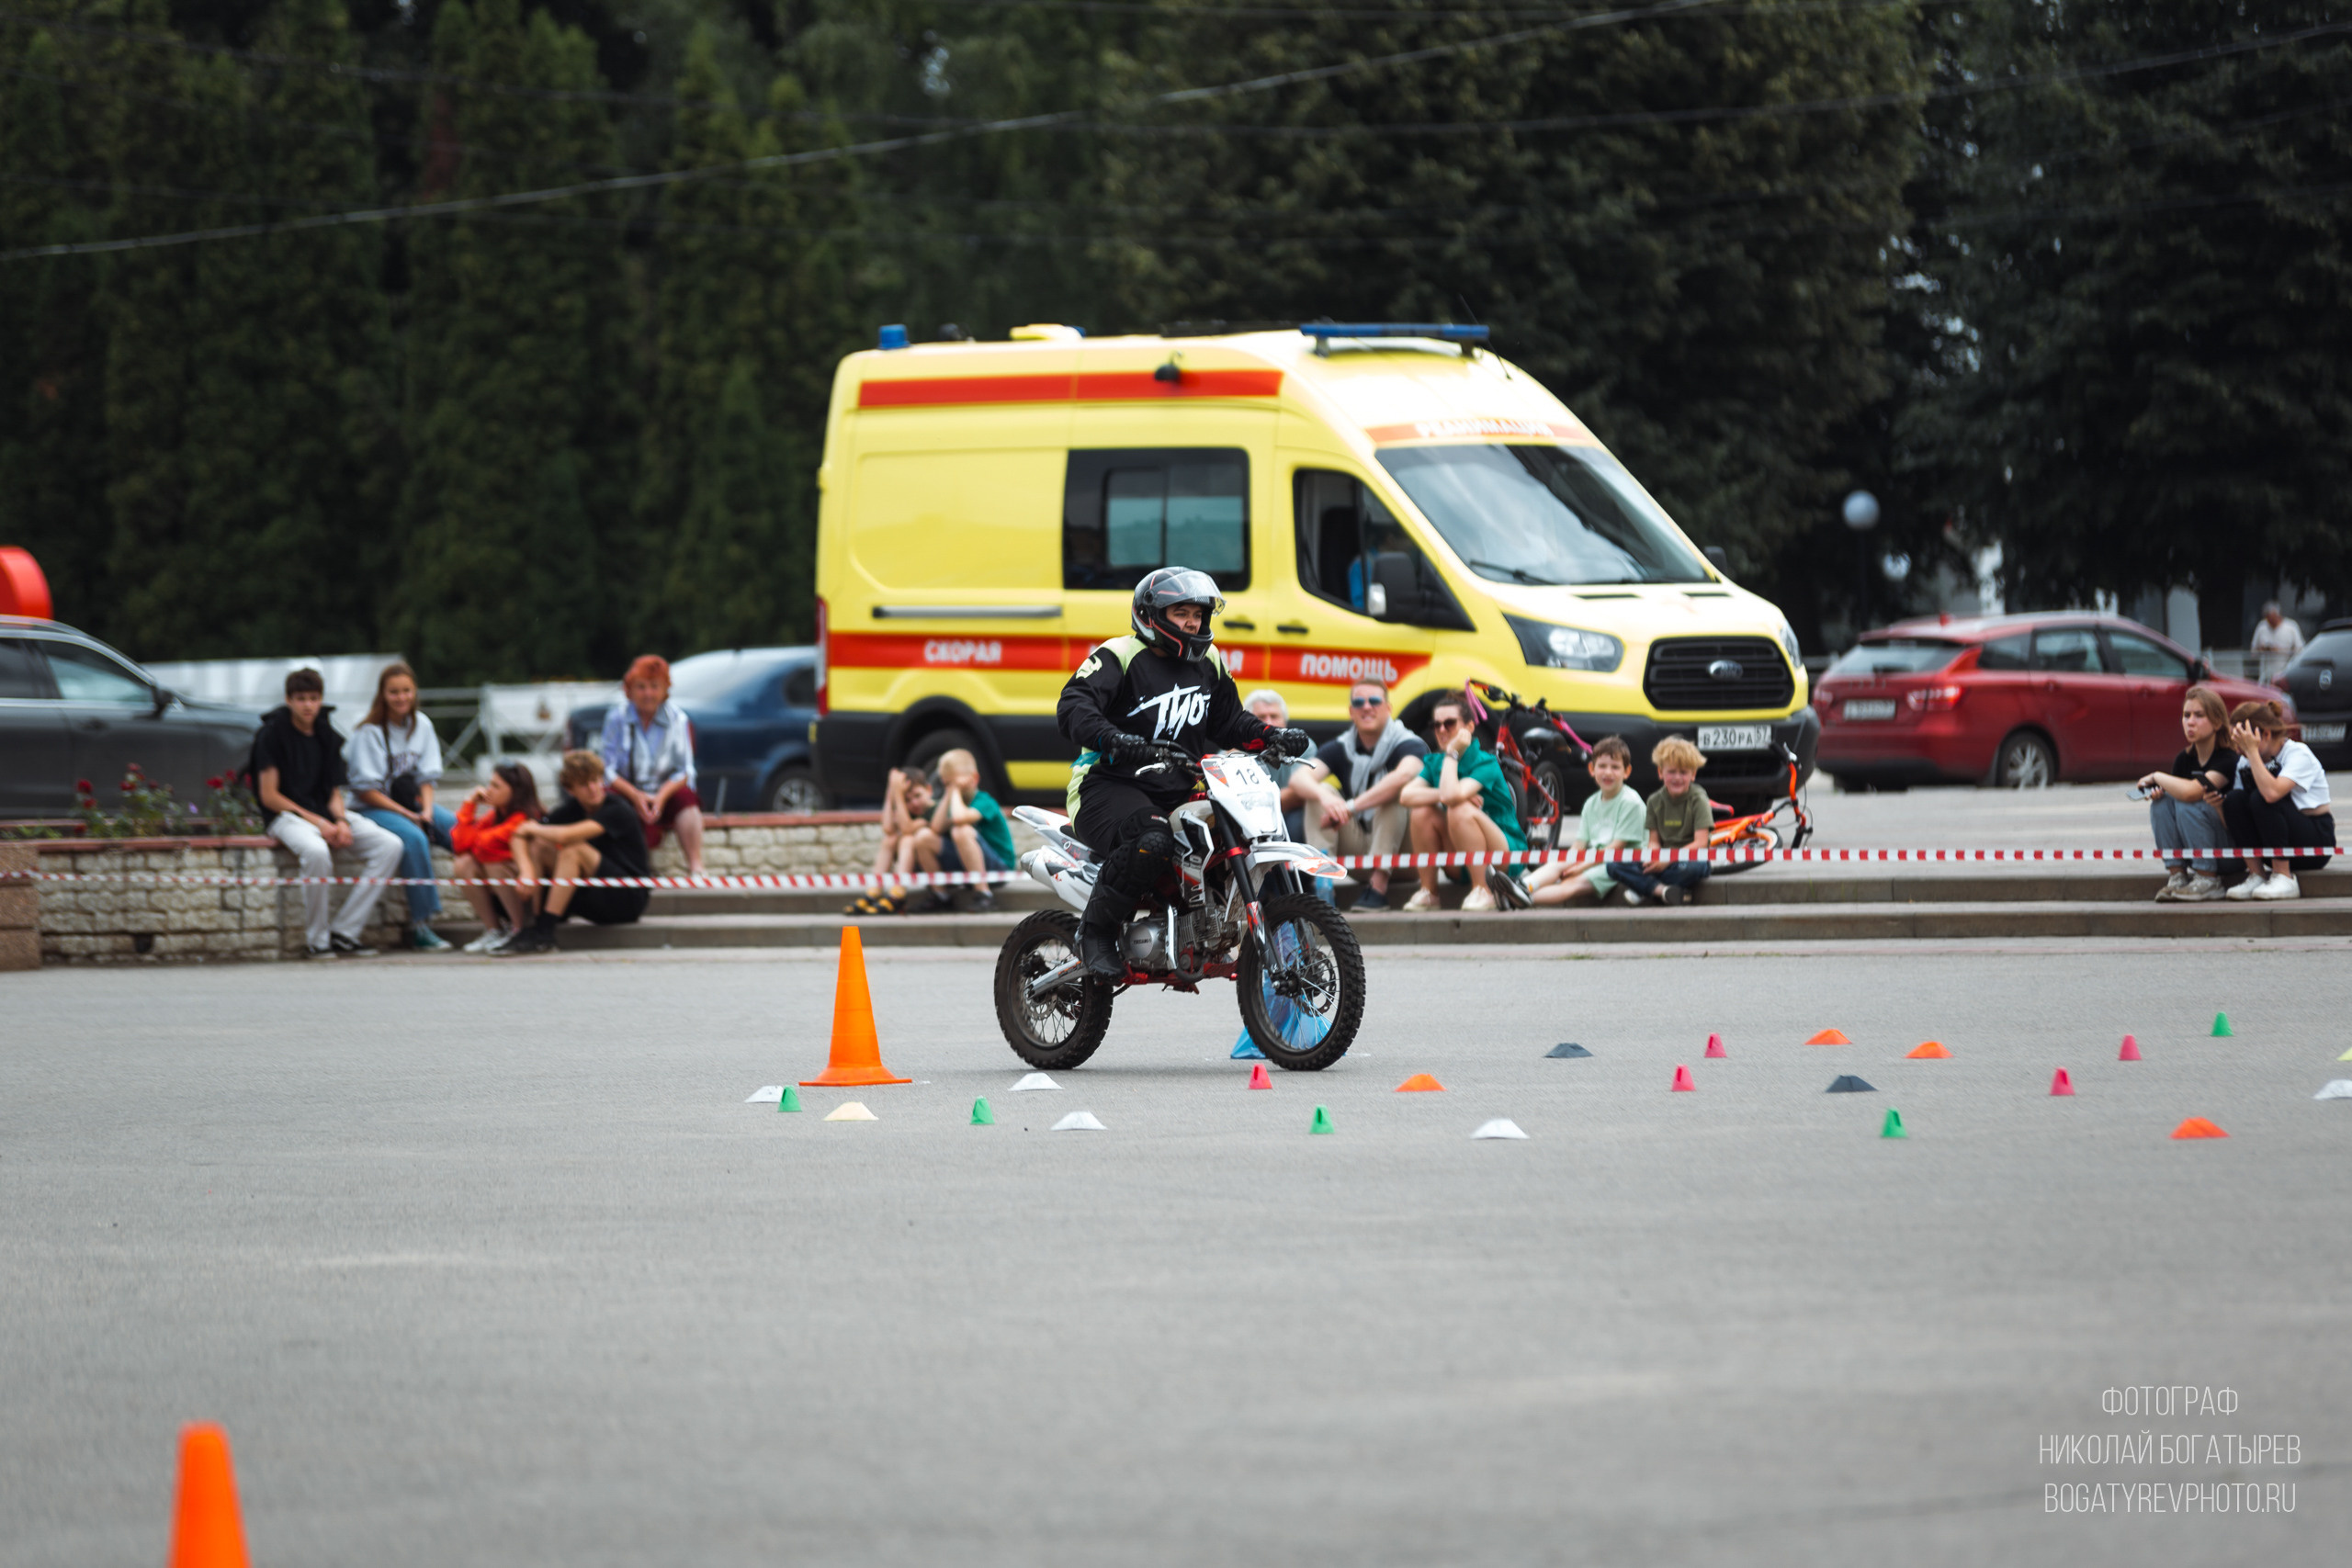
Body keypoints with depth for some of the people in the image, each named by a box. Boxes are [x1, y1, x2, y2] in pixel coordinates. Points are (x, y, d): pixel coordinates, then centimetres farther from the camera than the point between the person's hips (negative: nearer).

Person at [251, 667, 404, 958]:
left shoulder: (327, 737, 12)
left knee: (390, 846, -12)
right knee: (316, 851, -40)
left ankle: (343, 933, -14)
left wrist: (341, 822, -9)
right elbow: (269, 796, -10)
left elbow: (334, 792, 14)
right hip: (285, 816, -7)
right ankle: (316, 941, -23)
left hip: (323, 814, 7)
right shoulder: (273, 733, -7)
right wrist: (317, 823, -16)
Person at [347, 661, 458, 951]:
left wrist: (427, 811, -10)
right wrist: (407, 816, -15)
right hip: (376, 808, -5)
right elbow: (366, 790, -11)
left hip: (415, 805, 5)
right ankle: (420, 925, -34)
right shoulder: (369, 733, -7)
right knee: (414, 839, -36)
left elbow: (427, 776, 9)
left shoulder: (422, 726, 10)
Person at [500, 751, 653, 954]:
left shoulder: (618, 811, -17)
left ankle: (543, 932, -30)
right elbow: (519, 837, -4)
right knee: (536, 846, -6)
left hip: (630, 899, -7)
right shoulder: (571, 810, 2)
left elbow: (565, 836, -31)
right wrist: (526, 871, -23)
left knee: (573, 850, -28)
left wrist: (533, 829, -12)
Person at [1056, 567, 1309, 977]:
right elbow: (1074, 705, -21)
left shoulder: (1209, 663, 16)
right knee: (1152, 840, -38)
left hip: (1178, 789, 7)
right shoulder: (1118, 657, -7)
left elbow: (1230, 720, 27)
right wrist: (1112, 739, -41)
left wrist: (1271, 737, 6)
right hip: (1109, 786, -7)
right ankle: (1096, 930, -21)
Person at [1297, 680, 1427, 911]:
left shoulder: (1408, 743, -10)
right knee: (1321, 791, -13)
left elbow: (1405, 774, -35)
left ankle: (1378, 885, -35)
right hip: (1357, 848, 4)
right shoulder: (1339, 748, 5)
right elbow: (1300, 778, -12)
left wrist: (1350, 807, -39)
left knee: (1393, 793, -29)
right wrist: (1323, 795, -38)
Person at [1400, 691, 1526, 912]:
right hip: (1462, 868, 6)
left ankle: (1482, 892, -24)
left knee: (1461, 811, -31)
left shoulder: (1485, 763, -15)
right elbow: (1406, 795, -14)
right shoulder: (1434, 763, 4)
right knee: (1423, 811, -16)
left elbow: (1453, 796, -33)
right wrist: (1444, 795, -25)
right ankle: (1428, 892, -7)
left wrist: (1452, 754, -21)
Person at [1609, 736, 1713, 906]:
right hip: (1662, 861, 4)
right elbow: (1654, 841, 6)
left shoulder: (1698, 800, -5)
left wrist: (1668, 860, -22)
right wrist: (1653, 858, -19)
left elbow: (1700, 843, -13)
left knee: (1697, 867, -42)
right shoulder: (1655, 801, 8)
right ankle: (1662, 890, -33)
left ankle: (1644, 889, -25)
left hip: (1690, 858, -4)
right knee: (1614, 866, -18)